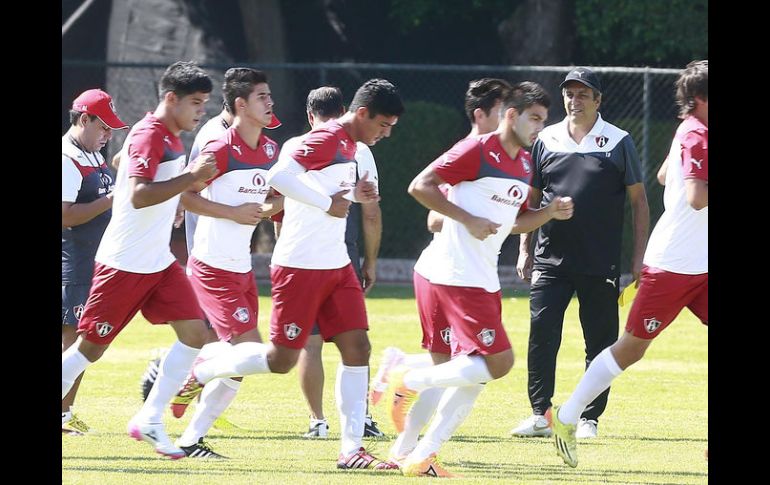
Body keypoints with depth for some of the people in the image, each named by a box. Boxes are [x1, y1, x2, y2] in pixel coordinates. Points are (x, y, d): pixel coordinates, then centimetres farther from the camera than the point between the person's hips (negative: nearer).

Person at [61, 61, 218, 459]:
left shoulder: (171, 138, 12)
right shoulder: (148, 135, -17)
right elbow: (138, 195, -30)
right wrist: (191, 178, -31)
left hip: (159, 262, 9)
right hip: (123, 263, -9)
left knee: (194, 333, -3)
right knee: (91, 347, -2)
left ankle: (149, 421, 2)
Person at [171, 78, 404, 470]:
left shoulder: (347, 144, 15)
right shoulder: (327, 139, -15)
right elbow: (278, 177, -28)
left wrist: (353, 194, 9)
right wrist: (329, 203, -22)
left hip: (336, 266, 9)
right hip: (300, 266, -9)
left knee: (357, 349, -1)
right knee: (281, 360, -4)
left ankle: (351, 449, 0)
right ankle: (201, 372, 19)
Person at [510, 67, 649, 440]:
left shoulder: (618, 142, 2)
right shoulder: (546, 140, 9)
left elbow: (638, 201, 4)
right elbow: (532, 198, 17)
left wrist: (639, 257, -1)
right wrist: (524, 249, 11)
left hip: (600, 265, -2)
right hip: (551, 260, 2)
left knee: (600, 342, 2)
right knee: (541, 335, -6)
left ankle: (589, 418, 11)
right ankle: (539, 416, 0)